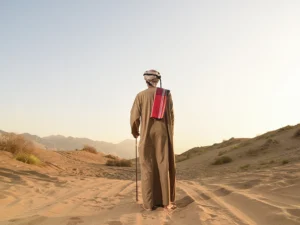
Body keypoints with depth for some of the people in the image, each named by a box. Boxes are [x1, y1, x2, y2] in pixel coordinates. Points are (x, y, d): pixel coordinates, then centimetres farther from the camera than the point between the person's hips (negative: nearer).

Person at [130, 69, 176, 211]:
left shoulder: (141, 95, 2)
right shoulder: (167, 94, 8)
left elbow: (134, 116, -3)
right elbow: (171, 115, 5)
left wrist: (134, 131, 15)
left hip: (147, 135, -1)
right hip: (163, 134, 1)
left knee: (148, 168, 1)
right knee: (165, 166, 2)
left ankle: (149, 203, -1)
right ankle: (167, 201, 1)